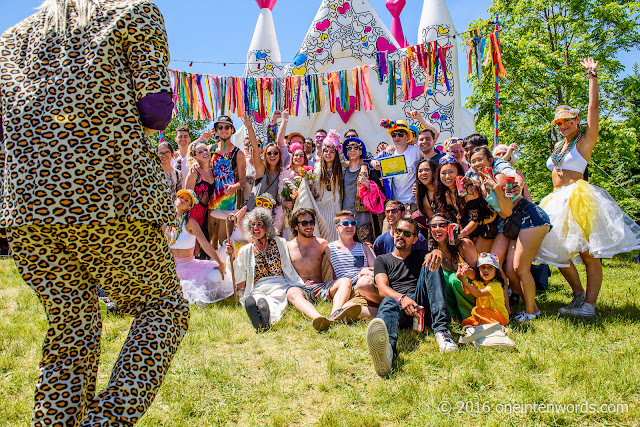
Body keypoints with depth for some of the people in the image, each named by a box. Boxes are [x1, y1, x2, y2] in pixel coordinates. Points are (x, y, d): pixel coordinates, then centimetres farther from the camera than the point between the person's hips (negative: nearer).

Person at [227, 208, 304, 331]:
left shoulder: (280, 243, 17)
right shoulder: (245, 251, 17)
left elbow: (291, 270, 19)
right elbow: (240, 283, 11)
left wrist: (303, 286, 7)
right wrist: (232, 257, 4)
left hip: (281, 286, -1)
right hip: (258, 290, 1)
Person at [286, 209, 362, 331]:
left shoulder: (322, 244, 17)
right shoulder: (288, 246, 13)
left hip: (320, 287, 2)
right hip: (300, 288, -2)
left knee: (345, 281, -25)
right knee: (292, 292, -37)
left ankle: (335, 314, -55)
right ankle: (317, 318, -65)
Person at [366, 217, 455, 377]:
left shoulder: (420, 256, 27)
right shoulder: (382, 260, 22)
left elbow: (430, 256, 0)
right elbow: (383, 288, 3)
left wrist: (436, 254, -27)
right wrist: (401, 298, -19)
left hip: (421, 302, 2)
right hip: (396, 300, -2)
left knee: (431, 265, -19)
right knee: (388, 303, -37)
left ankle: (441, 329, -35)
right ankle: (387, 348, -74)